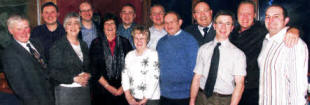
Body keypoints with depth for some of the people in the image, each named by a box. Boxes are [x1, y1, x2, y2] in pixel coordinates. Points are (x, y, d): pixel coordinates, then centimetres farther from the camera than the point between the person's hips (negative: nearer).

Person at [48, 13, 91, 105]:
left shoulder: (83, 45, 13)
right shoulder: (57, 46, -3)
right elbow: (53, 71, -9)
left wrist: (87, 75, -4)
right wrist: (74, 78, -16)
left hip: (84, 90, 5)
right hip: (66, 90, -4)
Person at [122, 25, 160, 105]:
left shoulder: (153, 54, -8)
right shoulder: (129, 55, 10)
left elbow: (154, 78, -12)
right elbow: (125, 74, 8)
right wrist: (128, 96, -1)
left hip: (151, 99, -4)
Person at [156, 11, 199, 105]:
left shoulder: (189, 40, -5)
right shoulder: (161, 42, 8)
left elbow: (194, 67, -6)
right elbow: (158, 66, 13)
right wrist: (160, 88, 8)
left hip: (184, 94, -4)